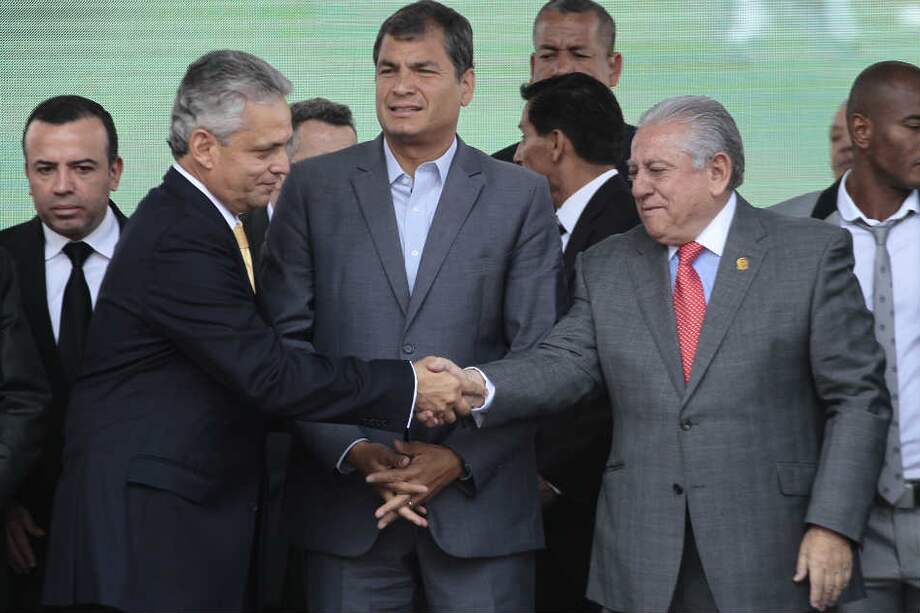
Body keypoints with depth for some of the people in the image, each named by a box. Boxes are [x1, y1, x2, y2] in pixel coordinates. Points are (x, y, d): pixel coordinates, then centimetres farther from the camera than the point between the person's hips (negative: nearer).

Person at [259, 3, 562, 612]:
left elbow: (538, 355, 1)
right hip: (346, 499, 1)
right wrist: (351, 449, -8)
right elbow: (285, 337, 3)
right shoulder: (315, 187, 7)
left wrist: (461, 458, -10)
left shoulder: (522, 196, 6)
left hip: (480, 498, 0)